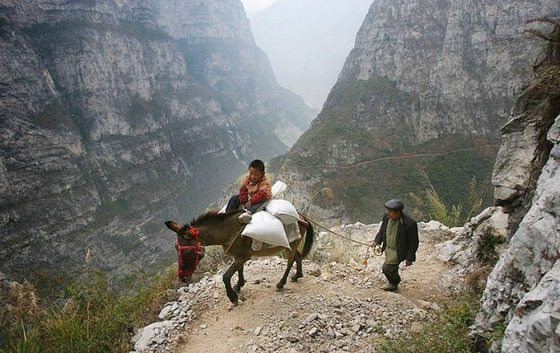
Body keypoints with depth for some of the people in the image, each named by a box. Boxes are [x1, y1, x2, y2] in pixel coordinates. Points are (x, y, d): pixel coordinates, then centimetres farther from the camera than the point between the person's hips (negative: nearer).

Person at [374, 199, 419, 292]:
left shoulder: (410, 224, -30)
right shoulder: (386, 217, -13)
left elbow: (413, 243, -18)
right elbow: (382, 230, 8)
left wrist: (409, 258, -14)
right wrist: (377, 241, -4)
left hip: (398, 251, -6)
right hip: (388, 248, 6)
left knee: (387, 268, -8)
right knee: (392, 267, 23)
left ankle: (394, 284, 22)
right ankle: (395, 281, 51)